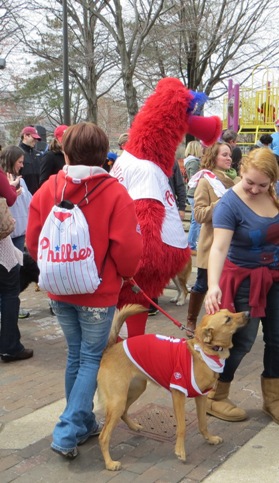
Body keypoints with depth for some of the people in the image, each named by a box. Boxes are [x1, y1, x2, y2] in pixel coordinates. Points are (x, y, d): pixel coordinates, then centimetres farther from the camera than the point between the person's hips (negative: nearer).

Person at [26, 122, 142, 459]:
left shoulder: (47, 190, -5)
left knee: (75, 355, 19)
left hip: (59, 291, 4)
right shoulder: (115, 193, -15)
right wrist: (126, 274, 6)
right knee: (92, 359, 8)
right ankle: (67, 433, 3)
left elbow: (33, 241, 0)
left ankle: (83, 422, 30)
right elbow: (127, 248, -16)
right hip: (98, 292, -4)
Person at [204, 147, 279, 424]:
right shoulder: (230, 203, -21)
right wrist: (213, 285, -44)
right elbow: (219, 247, -32)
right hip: (245, 278, -6)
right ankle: (215, 397, 17)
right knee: (242, 341, -2)